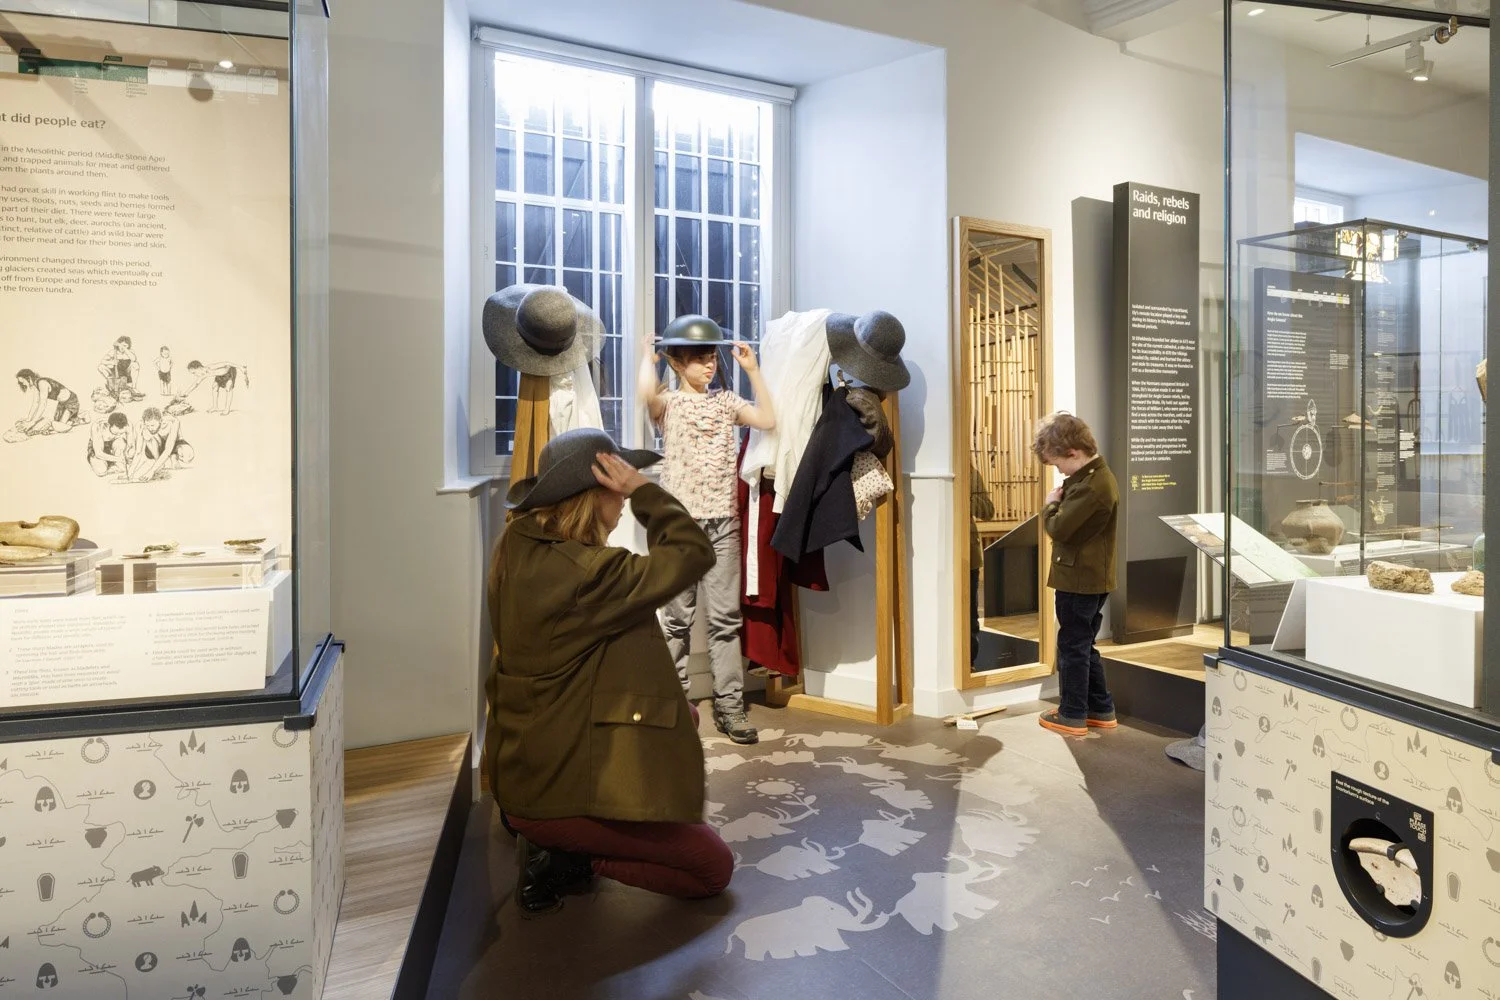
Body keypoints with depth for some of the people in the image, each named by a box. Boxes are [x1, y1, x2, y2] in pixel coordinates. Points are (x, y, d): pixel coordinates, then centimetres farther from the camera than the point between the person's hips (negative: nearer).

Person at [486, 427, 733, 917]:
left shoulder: (519, 548, -1)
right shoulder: (581, 573, -29)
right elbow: (693, 554, -25)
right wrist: (643, 490, -19)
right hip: (561, 791, -9)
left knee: (683, 718, 24)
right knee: (714, 867, 2)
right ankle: (565, 860, 0)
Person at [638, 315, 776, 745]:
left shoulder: (726, 400, 12)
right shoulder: (669, 402, -1)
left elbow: (768, 420, 2)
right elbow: (647, 394, -24)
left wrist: (752, 370, 5)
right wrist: (647, 355, -5)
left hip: (723, 520, 3)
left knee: (726, 616, 3)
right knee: (678, 617, 6)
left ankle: (729, 705, 10)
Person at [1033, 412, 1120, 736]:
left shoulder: (1089, 486, -24)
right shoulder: (1100, 476, 11)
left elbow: (1059, 528, -22)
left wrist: (1050, 504, -6)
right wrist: (1062, 501, -1)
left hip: (1079, 579, -10)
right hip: (1093, 578, 10)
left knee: (1072, 646, 1)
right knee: (1084, 645, 19)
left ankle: (1072, 716, 12)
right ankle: (1101, 709, 27)